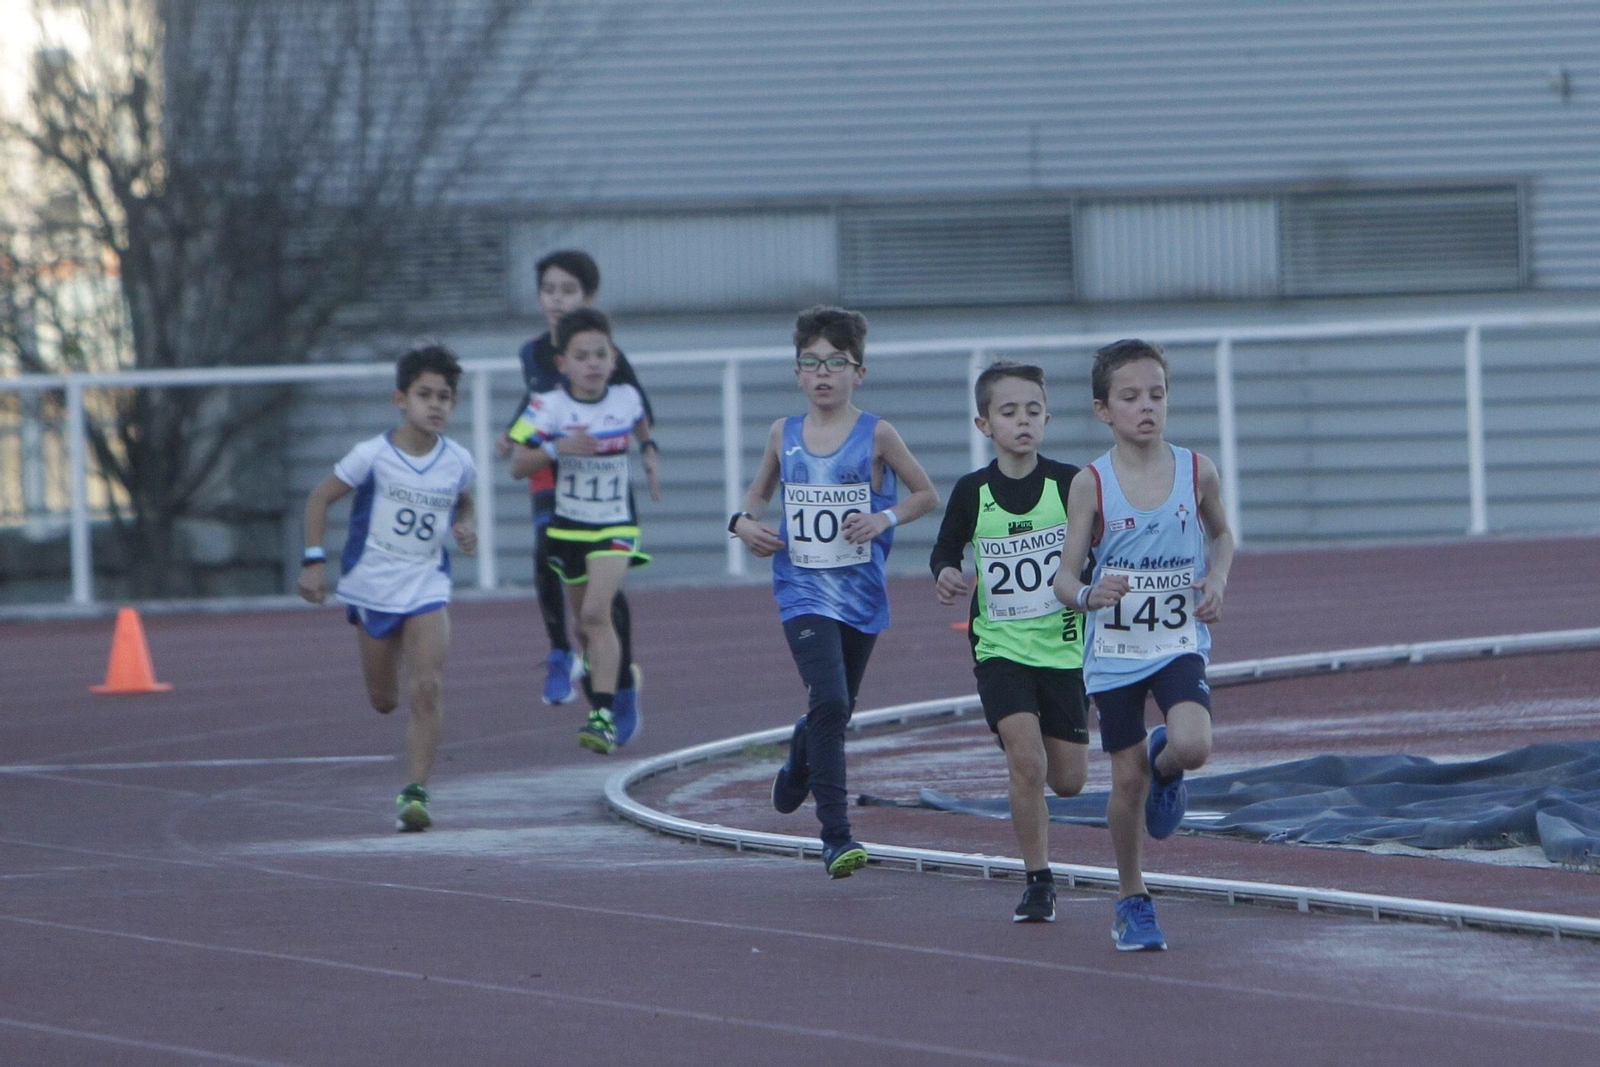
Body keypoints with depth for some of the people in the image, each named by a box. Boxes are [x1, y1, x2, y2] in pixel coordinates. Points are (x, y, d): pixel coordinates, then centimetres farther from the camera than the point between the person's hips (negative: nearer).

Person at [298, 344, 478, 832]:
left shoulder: (458, 462, -4)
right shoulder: (372, 456, -13)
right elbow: (319, 498, -3)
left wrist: (465, 528, -3)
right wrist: (313, 560, -10)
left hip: (427, 588, 1)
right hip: (372, 586, -1)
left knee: (427, 688, -16)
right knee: (384, 700, 10)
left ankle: (415, 791, -14)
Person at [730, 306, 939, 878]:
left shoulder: (876, 435, -3)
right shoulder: (784, 434, 4)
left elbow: (927, 495, 6)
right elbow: (760, 492, 19)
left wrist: (885, 519, -12)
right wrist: (745, 522, -2)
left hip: (860, 593, 1)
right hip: (804, 591, -1)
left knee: (836, 710, 16)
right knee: (828, 702, -20)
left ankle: (799, 759, 53)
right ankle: (836, 836, -18)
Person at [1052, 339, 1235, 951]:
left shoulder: (1196, 472, -4)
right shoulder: (1091, 484, -10)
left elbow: (1221, 535, 17)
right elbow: (1064, 578, -9)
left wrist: (1217, 582, -3)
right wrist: (1089, 595, -31)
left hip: (1180, 642, 1)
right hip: (1114, 648, -1)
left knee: (1192, 747, -25)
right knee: (1128, 780, 4)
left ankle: (1166, 768, 14)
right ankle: (1133, 902, 24)